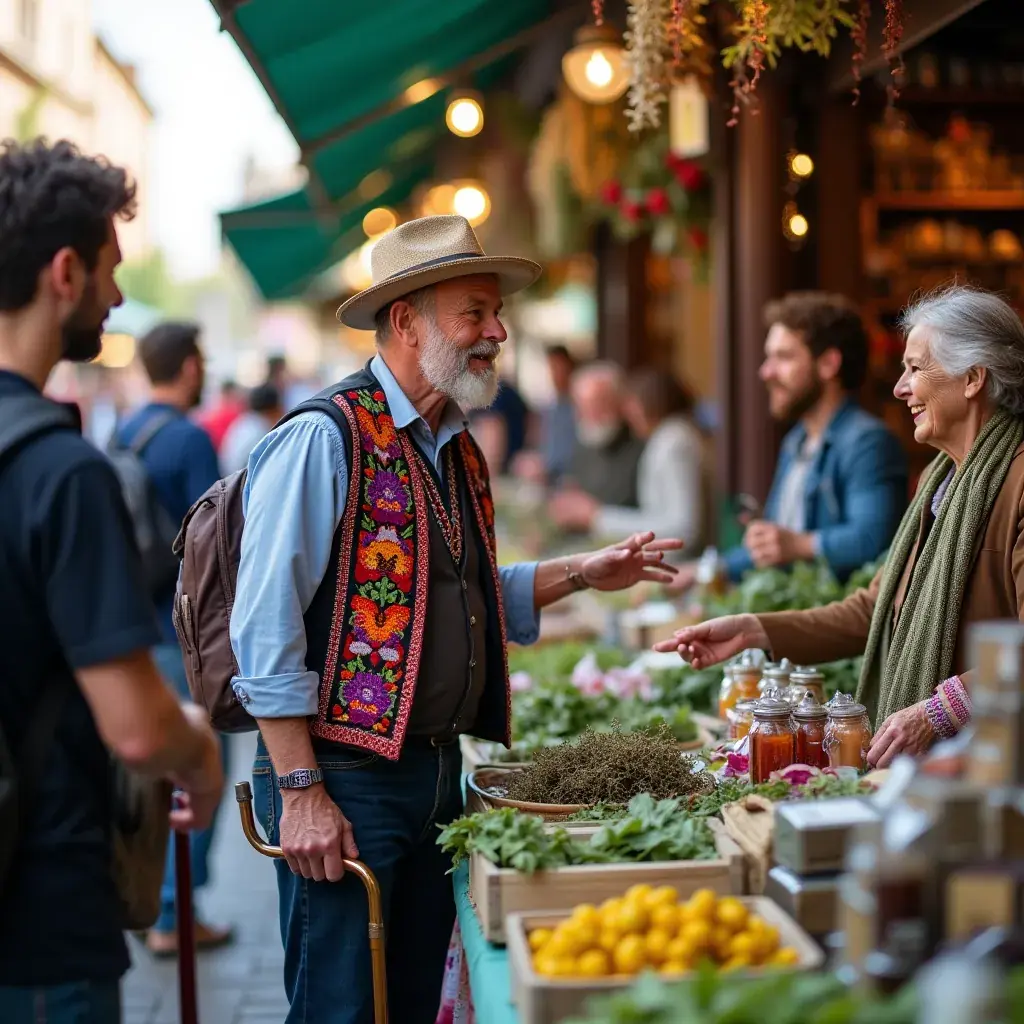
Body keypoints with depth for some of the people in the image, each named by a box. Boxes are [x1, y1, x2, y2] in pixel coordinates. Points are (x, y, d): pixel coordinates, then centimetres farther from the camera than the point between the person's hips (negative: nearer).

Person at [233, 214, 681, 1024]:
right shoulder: (323, 439, -14)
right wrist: (302, 791, -18)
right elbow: (267, 630, -17)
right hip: (346, 775, -8)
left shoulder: (459, 450, 12)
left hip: (439, 772, 8)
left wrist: (581, 575, 11)